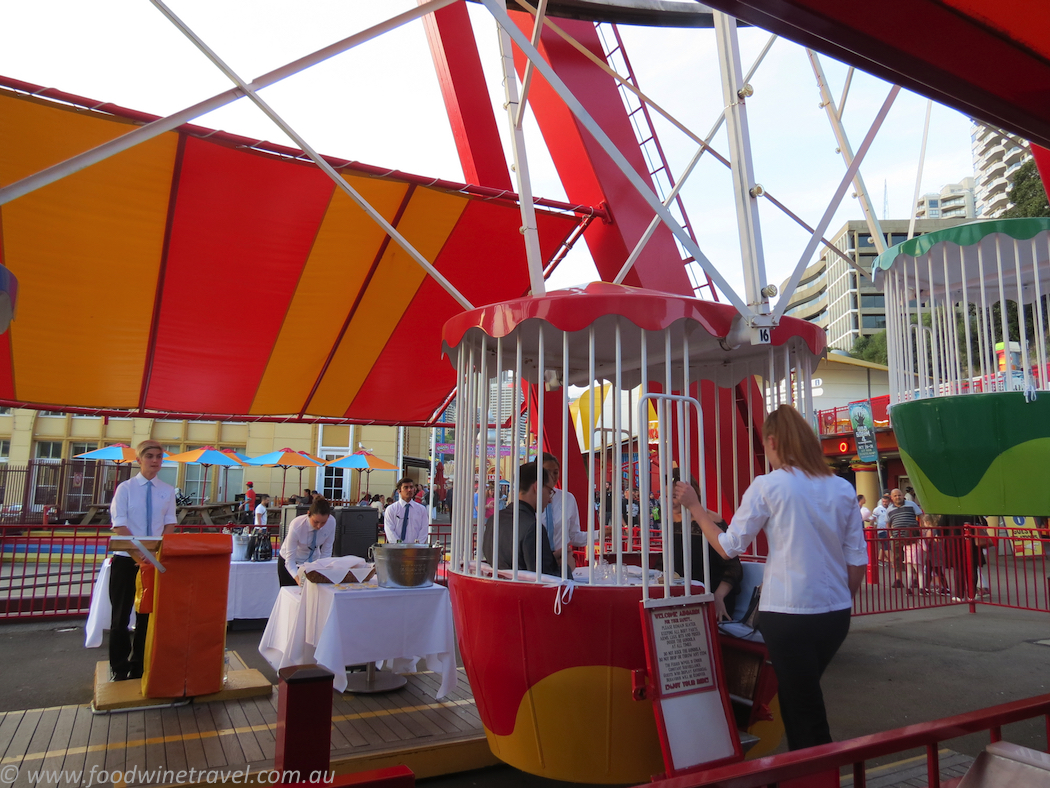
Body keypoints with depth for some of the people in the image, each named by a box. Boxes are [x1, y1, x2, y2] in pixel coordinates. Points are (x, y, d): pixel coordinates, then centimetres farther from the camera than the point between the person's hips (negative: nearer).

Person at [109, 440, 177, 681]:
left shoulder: (167, 491, 3)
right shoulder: (125, 488, -4)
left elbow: (170, 525, 2)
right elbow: (119, 525, -10)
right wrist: (139, 553, -21)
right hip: (126, 559, -2)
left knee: (148, 614, 9)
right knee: (121, 615, 6)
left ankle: (139, 668, 23)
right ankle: (120, 670, 20)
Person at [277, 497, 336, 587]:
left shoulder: (331, 522, -25)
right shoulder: (296, 526, -34)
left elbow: (326, 552, -15)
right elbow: (290, 560, -28)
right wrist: (299, 580, -43)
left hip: (313, 561, 3)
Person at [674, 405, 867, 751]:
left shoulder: (767, 486, -12)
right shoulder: (843, 489, 2)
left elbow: (729, 546, -6)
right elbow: (857, 559, 5)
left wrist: (693, 506, 5)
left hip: (788, 614, -5)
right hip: (836, 614, 6)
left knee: (802, 707, 9)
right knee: (804, 694, 24)